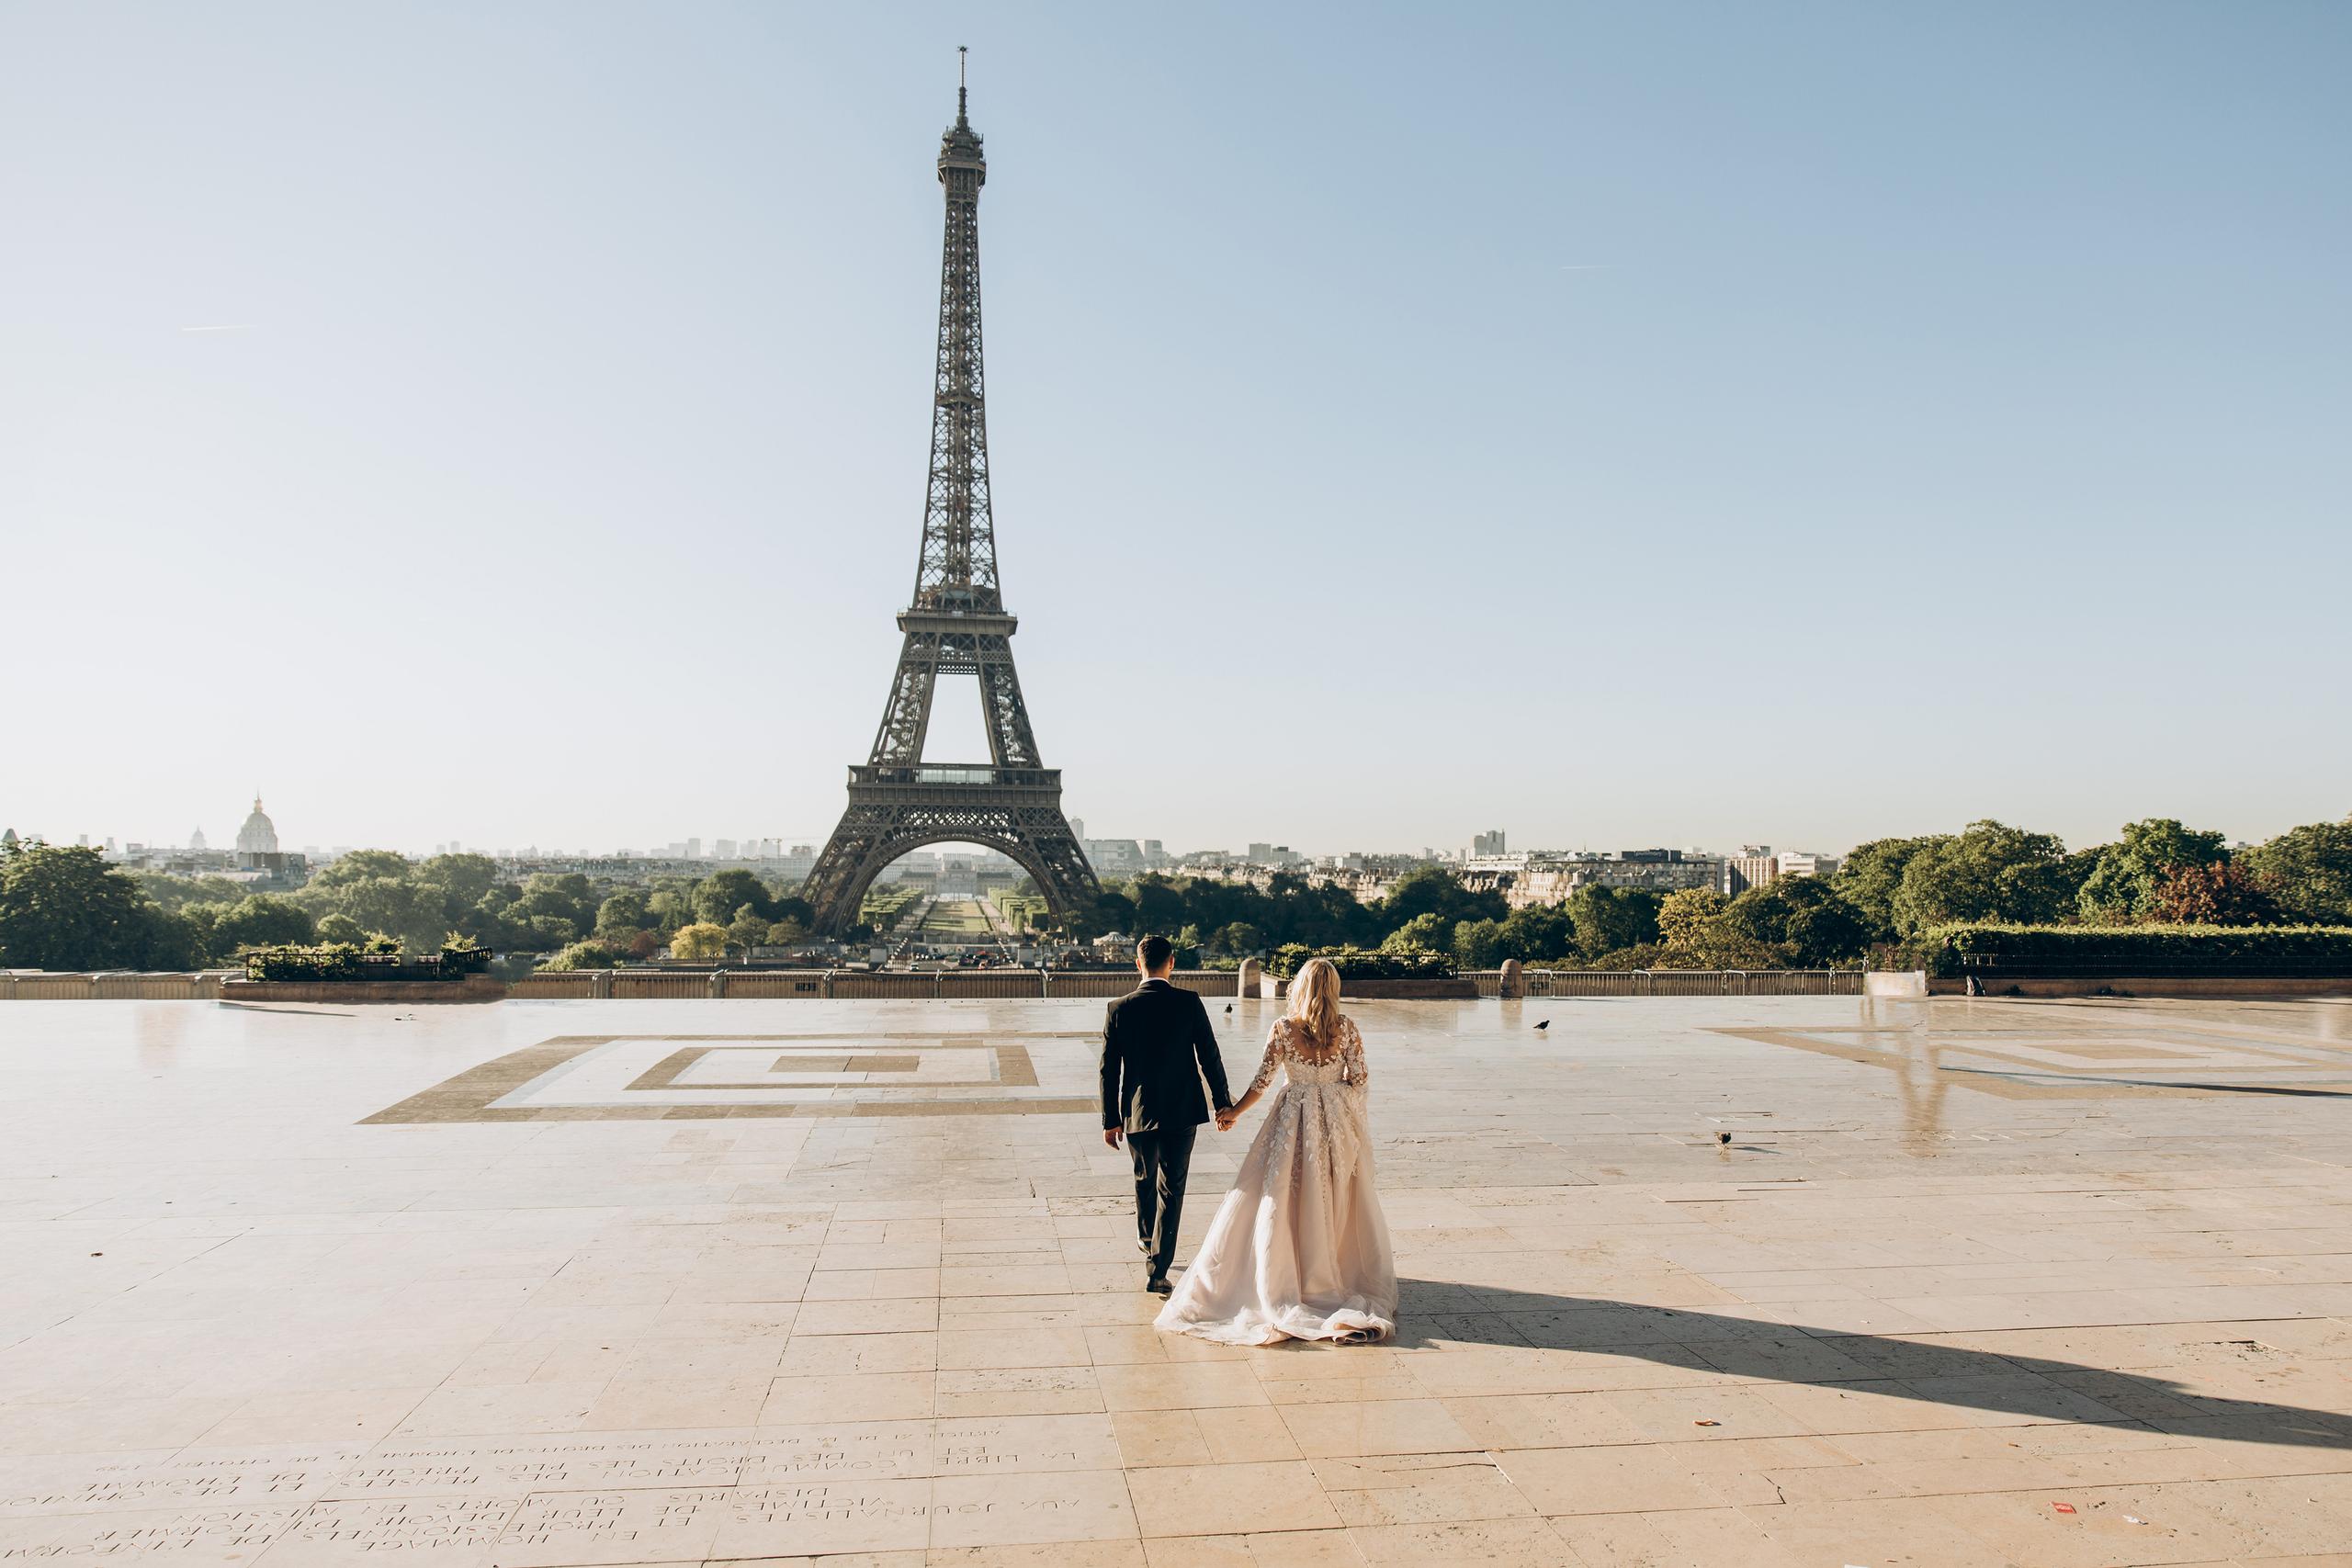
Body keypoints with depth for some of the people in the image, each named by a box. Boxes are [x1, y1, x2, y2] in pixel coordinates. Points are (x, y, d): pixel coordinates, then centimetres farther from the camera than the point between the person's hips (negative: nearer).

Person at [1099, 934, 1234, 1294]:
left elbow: (1109, 1070, -3)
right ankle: (1157, 1270, 3)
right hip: (1182, 1112, -1)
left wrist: (1111, 1120, 5)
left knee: (1144, 1180, 24)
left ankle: (1147, 1241, 45)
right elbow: (1209, 1056, -7)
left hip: (1137, 1113, 1)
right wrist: (1222, 1102, 4)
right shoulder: (1189, 1002, -9)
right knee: (1172, 1189, 6)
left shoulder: (1119, 1009, -6)